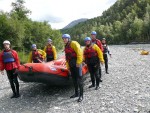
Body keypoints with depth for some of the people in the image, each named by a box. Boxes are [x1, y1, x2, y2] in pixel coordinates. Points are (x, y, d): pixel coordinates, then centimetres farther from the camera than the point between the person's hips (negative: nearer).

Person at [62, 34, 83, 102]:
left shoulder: (73, 44, -7)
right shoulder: (66, 47, 18)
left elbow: (79, 53, -17)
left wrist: (78, 62, -21)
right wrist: (68, 66, 17)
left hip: (77, 63, -8)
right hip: (71, 65, 9)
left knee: (79, 79, -7)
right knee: (74, 79, 13)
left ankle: (81, 95, -1)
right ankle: (76, 93, 25)